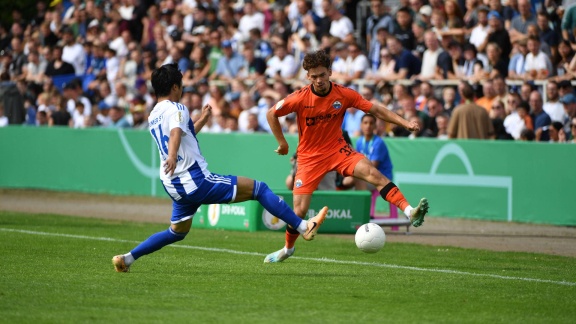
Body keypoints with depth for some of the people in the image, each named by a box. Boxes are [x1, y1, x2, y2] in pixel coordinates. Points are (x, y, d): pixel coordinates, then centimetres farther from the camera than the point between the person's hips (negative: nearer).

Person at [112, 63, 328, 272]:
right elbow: (176, 132, -31)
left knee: (177, 232, 26)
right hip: (196, 180, -9)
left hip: (174, 187, 9)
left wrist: (202, 120, 39)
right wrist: (172, 156, -48)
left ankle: (126, 259, 15)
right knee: (258, 188, -3)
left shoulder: (153, 117, 18)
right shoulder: (176, 108, -8)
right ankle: (304, 227, -6)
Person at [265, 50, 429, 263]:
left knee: (374, 174, -24)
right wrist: (282, 143, 1)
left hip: (337, 149, 1)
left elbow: (375, 109, -4)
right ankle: (287, 249, 24)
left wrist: (404, 122, -12)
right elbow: (271, 114, -1)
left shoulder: (344, 94, -10)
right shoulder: (300, 98, -15)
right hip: (310, 156, -1)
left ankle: (410, 213, -33)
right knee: (300, 210, -5)